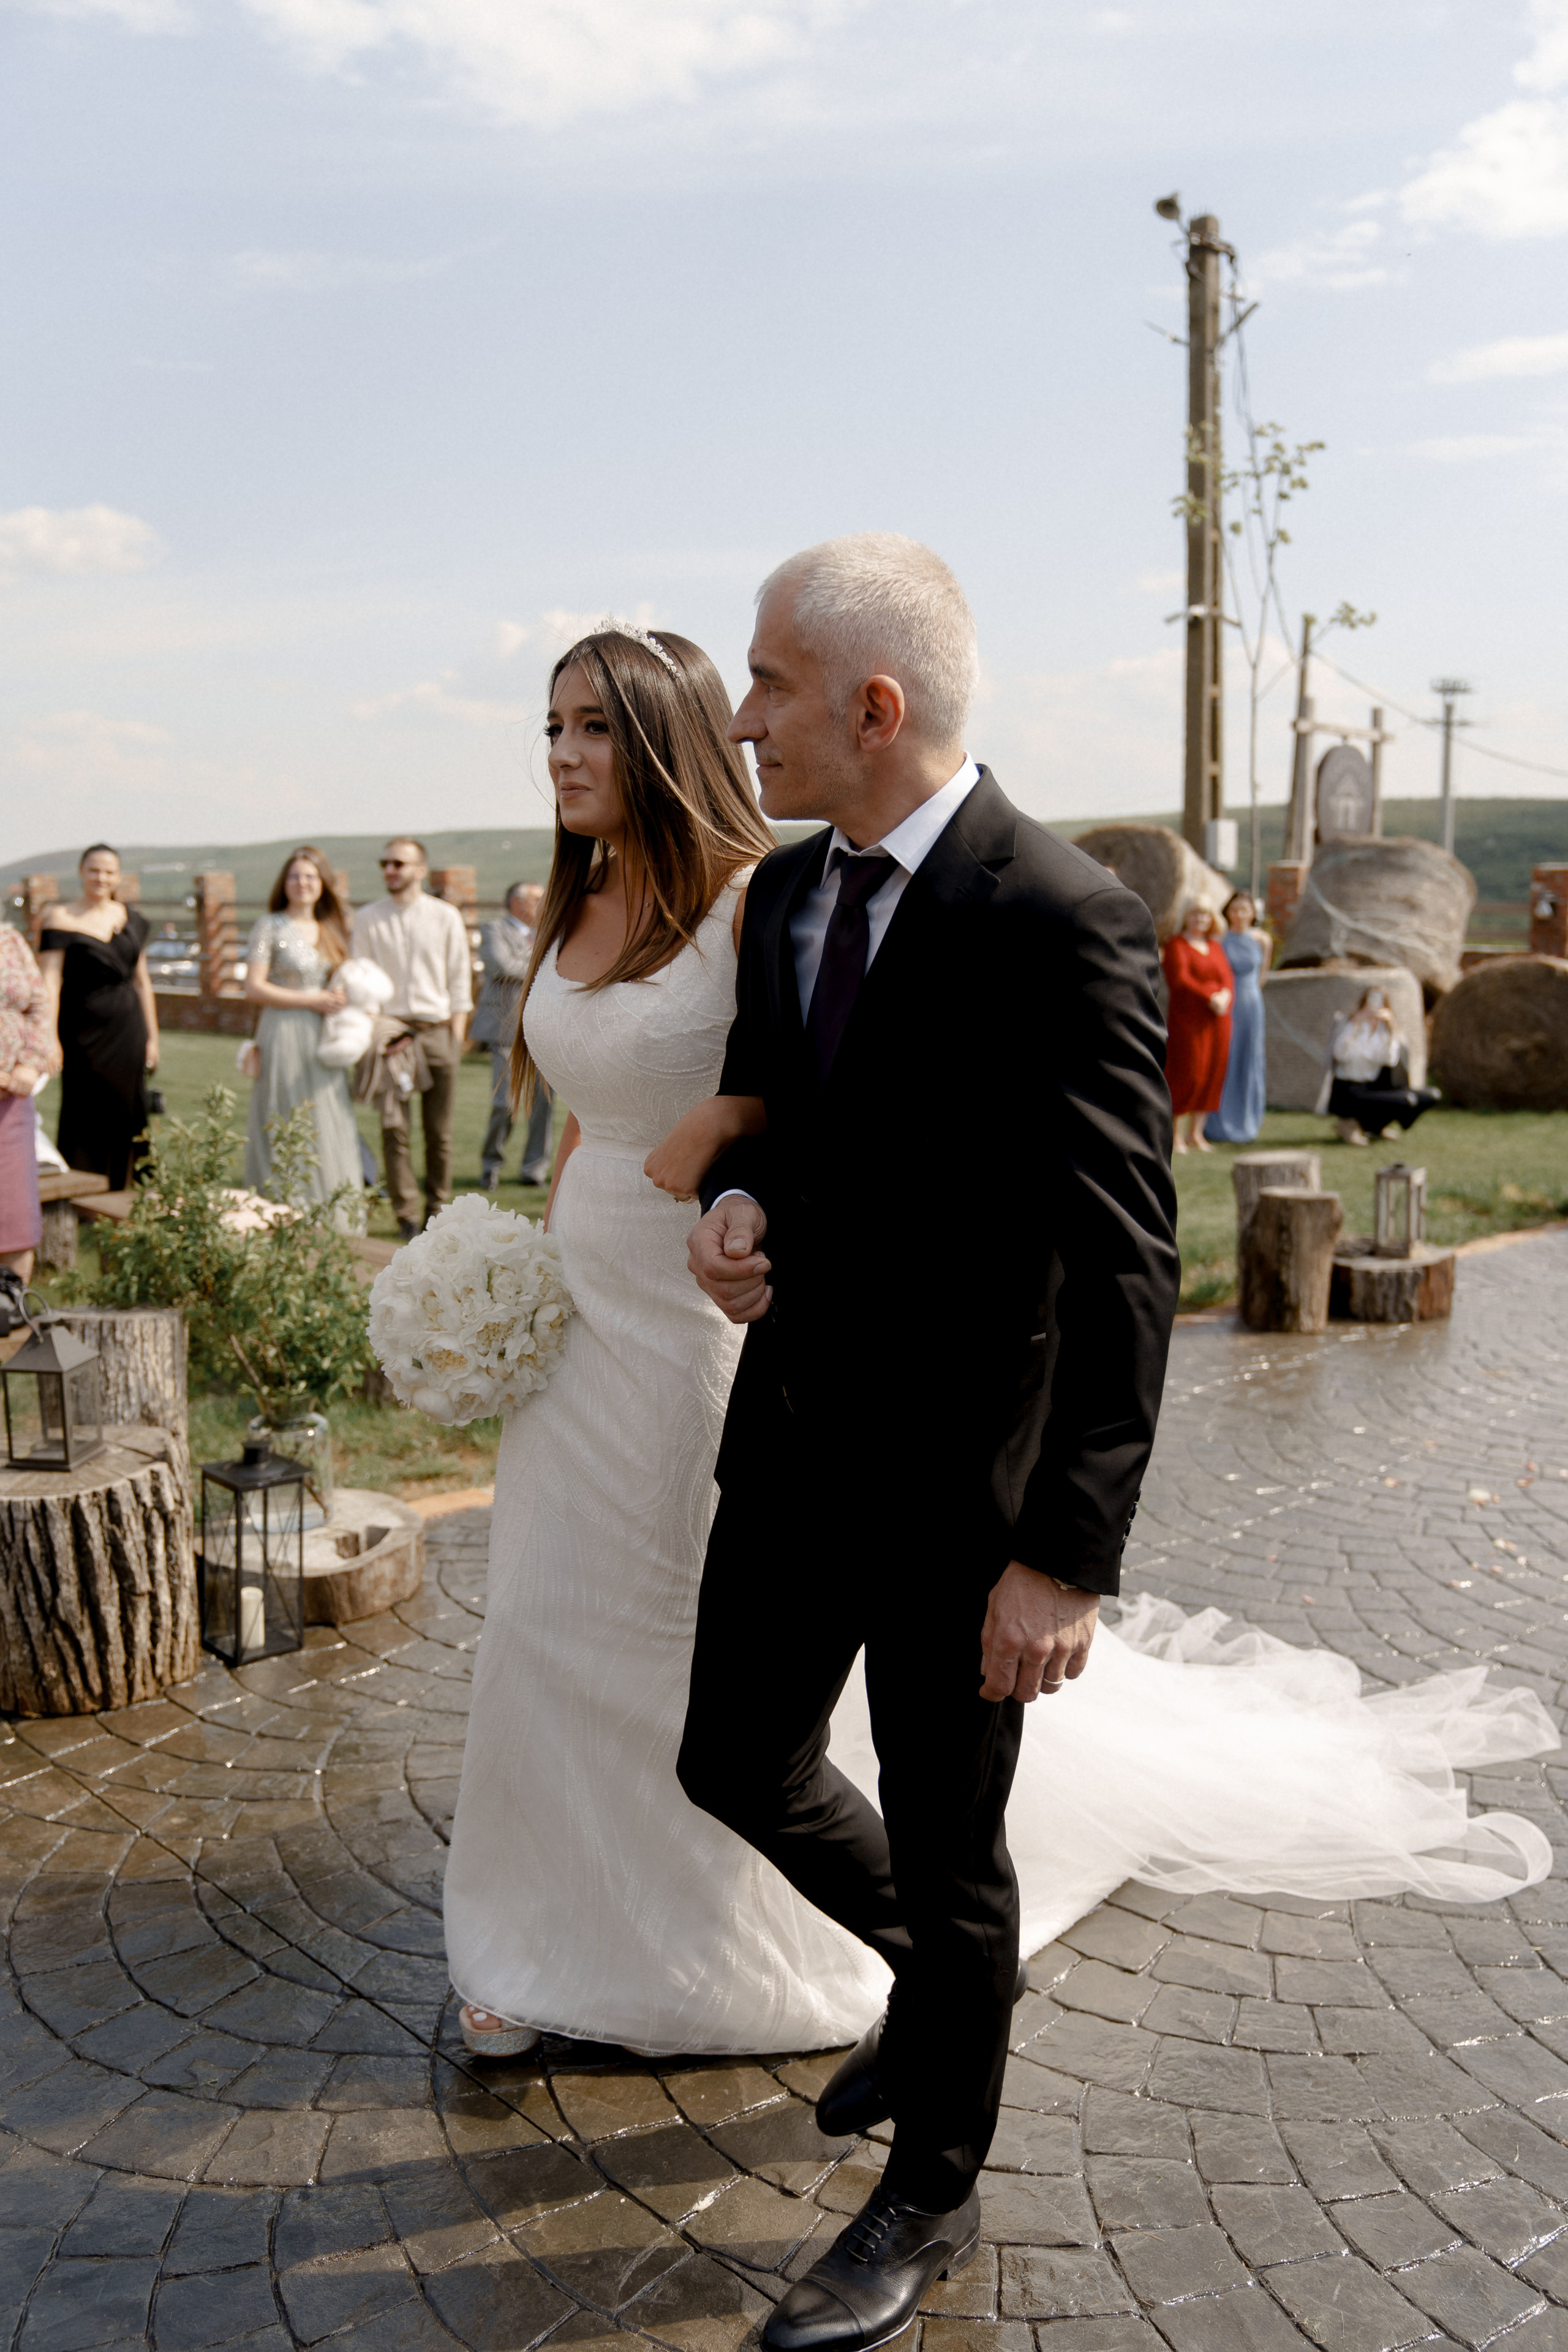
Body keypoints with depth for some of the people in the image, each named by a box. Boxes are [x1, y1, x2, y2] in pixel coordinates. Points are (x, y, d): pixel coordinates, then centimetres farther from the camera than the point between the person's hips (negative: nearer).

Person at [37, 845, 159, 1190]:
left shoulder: (132, 919, 10)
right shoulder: (61, 920, -5)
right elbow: (50, 982, -11)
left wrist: (152, 1036, 13)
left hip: (128, 1031, 4)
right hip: (84, 1030, -4)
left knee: (124, 1116, 6)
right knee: (85, 1119, -1)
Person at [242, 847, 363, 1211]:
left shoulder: (332, 931, 14)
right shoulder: (271, 926, -2)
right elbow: (253, 988, -9)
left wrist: (343, 1001, 1)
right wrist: (311, 1000, -12)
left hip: (324, 1039, 5)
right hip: (284, 1035, -5)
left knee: (329, 1128, 3)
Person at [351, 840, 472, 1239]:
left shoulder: (446, 917, 6)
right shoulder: (367, 920, 6)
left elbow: (460, 978, 8)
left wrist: (457, 1034, 2)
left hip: (437, 1031, 0)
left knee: (439, 1131, 5)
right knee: (394, 1129, -6)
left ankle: (438, 1211, 16)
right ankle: (408, 1216, -1)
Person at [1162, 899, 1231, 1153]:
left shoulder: (1215, 946, 16)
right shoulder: (1176, 945, -4)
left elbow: (1226, 978, 9)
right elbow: (1179, 980, -16)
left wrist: (1225, 996, -14)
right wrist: (1210, 998, -23)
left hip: (1216, 1021, 6)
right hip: (1186, 1019, -6)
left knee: (1211, 1076, 6)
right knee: (1185, 1076, -7)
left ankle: (1196, 1133, 14)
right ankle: (1175, 1134, 4)